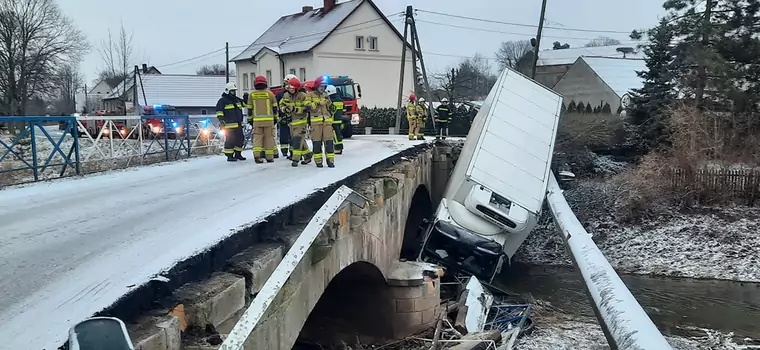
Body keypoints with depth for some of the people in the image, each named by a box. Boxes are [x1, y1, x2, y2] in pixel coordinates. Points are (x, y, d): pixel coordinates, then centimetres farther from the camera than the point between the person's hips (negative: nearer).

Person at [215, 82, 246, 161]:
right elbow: (219, 111, -11)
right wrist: (221, 119, -22)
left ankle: (238, 154, 24)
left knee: (240, 139, 12)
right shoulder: (223, 101, -5)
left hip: (238, 125, 8)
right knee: (230, 140, -8)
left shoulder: (237, 100, 17)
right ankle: (230, 156, -2)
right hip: (229, 125, -8)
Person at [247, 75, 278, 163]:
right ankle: (269, 157, 8)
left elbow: (249, 109, 8)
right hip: (269, 119, -1)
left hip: (257, 120, 1)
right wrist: (275, 118, 17)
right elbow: (274, 107, 7)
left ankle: (257, 155, -13)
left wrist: (250, 119, 18)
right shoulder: (270, 93, 2)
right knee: (269, 137, 5)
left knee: (257, 136, 3)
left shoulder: (252, 95, 5)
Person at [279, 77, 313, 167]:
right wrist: (285, 109, -7)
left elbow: (308, 107, -19)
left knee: (297, 139, -12)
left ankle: (296, 159, -9)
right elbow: (281, 104, 16)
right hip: (291, 121, 7)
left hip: (301, 121, -7)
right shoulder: (286, 95, 4)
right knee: (296, 139, 14)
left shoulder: (302, 96, -15)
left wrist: (296, 109, -27)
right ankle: (307, 156, 27)